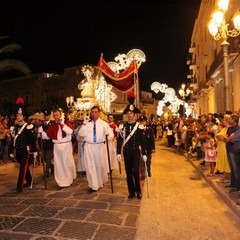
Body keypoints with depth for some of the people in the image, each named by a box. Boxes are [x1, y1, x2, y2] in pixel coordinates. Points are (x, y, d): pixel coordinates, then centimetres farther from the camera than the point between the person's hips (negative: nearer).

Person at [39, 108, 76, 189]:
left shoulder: (66, 122, -1)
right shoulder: (53, 125, 8)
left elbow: (70, 131, -19)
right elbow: (47, 135, 6)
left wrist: (62, 125, -29)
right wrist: (40, 130, -8)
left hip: (66, 145, -3)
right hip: (57, 146, 3)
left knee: (68, 163, 5)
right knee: (58, 164, 5)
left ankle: (70, 178, 29)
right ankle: (62, 182, 14)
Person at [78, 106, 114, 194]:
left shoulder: (104, 123, 0)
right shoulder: (86, 123, 4)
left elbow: (110, 133, -8)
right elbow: (81, 134, -2)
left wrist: (110, 136, -31)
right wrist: (84, 125, -13)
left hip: (100, 146, 0)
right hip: (89, 146, 1)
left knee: (101, 165, 13)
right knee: (90, 166, 2)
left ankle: (101, 181, 40)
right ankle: (93, 186, 13)